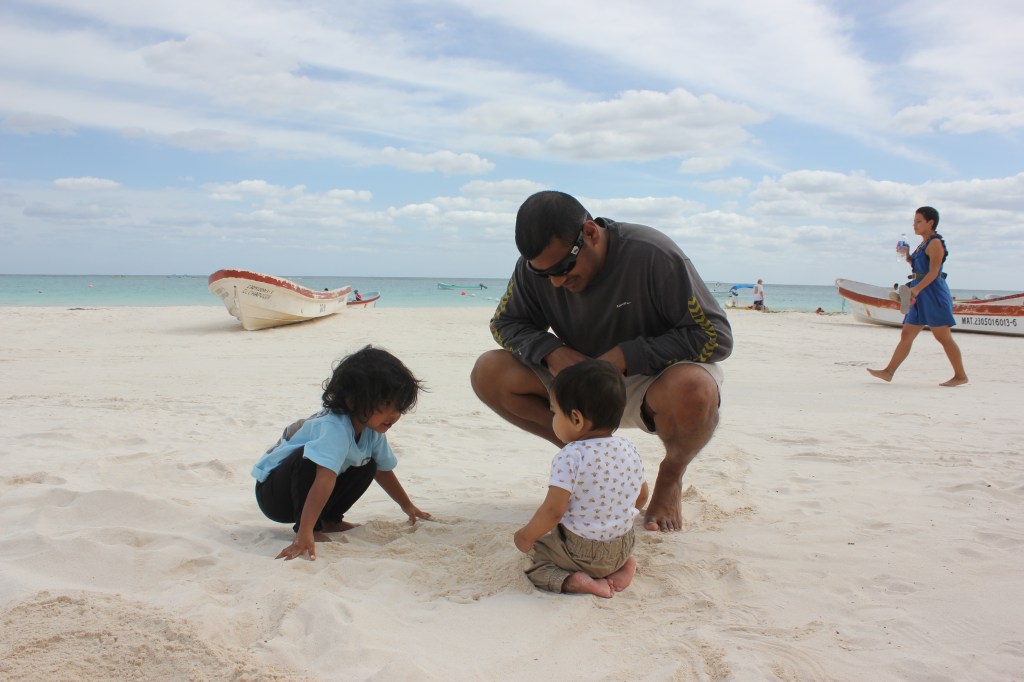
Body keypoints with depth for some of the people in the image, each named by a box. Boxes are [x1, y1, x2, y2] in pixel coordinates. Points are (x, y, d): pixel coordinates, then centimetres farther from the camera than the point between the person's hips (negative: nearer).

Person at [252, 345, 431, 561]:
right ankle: (309, 527, -18)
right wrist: (304, 534, -54)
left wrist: (408, 506, 18)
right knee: (312, 459, -35)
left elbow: (383, 471, 9)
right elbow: (325, 479, -46)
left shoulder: (372, 430, -7)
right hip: (274, 493, -8)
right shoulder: (335, 429, -36)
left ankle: (329, 520, 8)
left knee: (366, 466, -3)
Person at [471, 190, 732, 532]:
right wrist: (551, 350, -22)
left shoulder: (653, 255, -25)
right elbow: (504, 323, 1)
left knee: (693, 389, -40)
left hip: (652, 379, -4)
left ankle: (671, 475, -4)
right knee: (488, 373, -16)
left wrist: (625, 357, -31)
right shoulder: (535, 265, -11)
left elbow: (716, 337, -23)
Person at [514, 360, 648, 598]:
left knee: (535, 550, 13)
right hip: (623, 546, 7)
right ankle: (619, 568, 9)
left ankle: (570, 580, -11)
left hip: (580, 551, -7)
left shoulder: (569, 458, -24)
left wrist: (526, 535, -8)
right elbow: (642, 496, 11)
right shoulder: (629, 450, -3)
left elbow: (553, 511, -25)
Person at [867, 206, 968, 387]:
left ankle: (960, 375, 1)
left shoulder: (935, 243, -10)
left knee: (943, 337, -6)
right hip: (921, 294, 10)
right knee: (906, 335, 6)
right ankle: (889, 372, 6)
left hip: (933, 293, -10)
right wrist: (908, 258, 9)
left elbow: (933, 272, -20)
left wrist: (917, 289, -31)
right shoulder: (923, 244, 18)